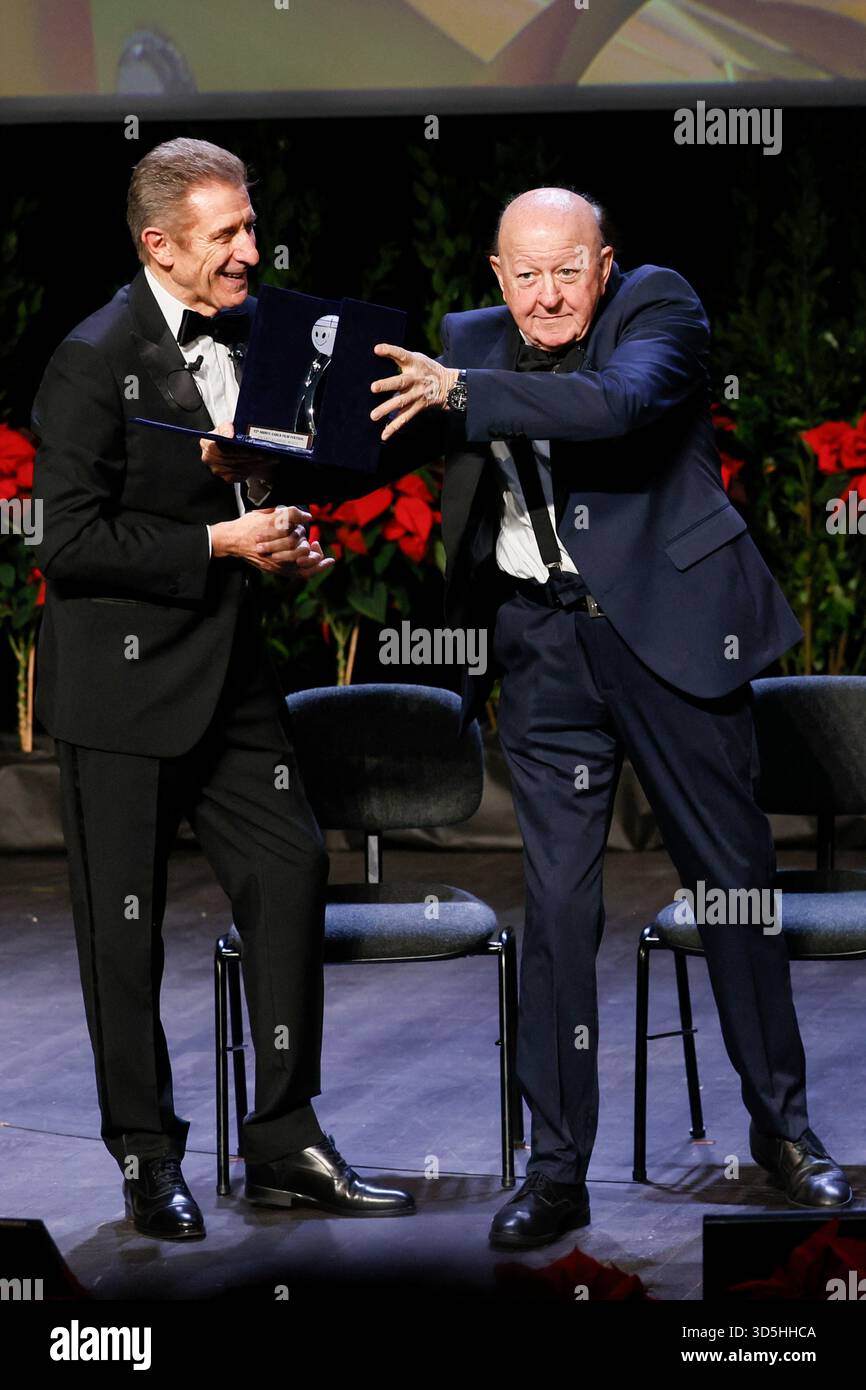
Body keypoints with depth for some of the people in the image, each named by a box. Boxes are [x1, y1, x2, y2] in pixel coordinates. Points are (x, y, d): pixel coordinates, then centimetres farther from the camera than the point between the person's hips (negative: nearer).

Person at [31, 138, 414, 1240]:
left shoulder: (252, 334, 9)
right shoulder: (95, 362, -14)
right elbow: (69, 542, -19)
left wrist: (284, 540, 5)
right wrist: (219, 545, -19)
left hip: (229, 673, 7)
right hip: (122, 689, -7)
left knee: (292, 874, 2)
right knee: (125, 924, 2)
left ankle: (284, 1147, 12)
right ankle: (146, 1159, 14)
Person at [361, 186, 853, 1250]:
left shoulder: (659, 307, -6)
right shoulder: (470, 341, 8)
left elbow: (618, 403, -24)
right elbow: (402, 434, 11)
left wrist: (462, 392, -29)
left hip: (668, 622, -2)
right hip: (542, 640, 3)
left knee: (733, 874, 8)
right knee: (556, 902, 0)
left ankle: (781, 1124, 24)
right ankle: (556, 1170, 5)